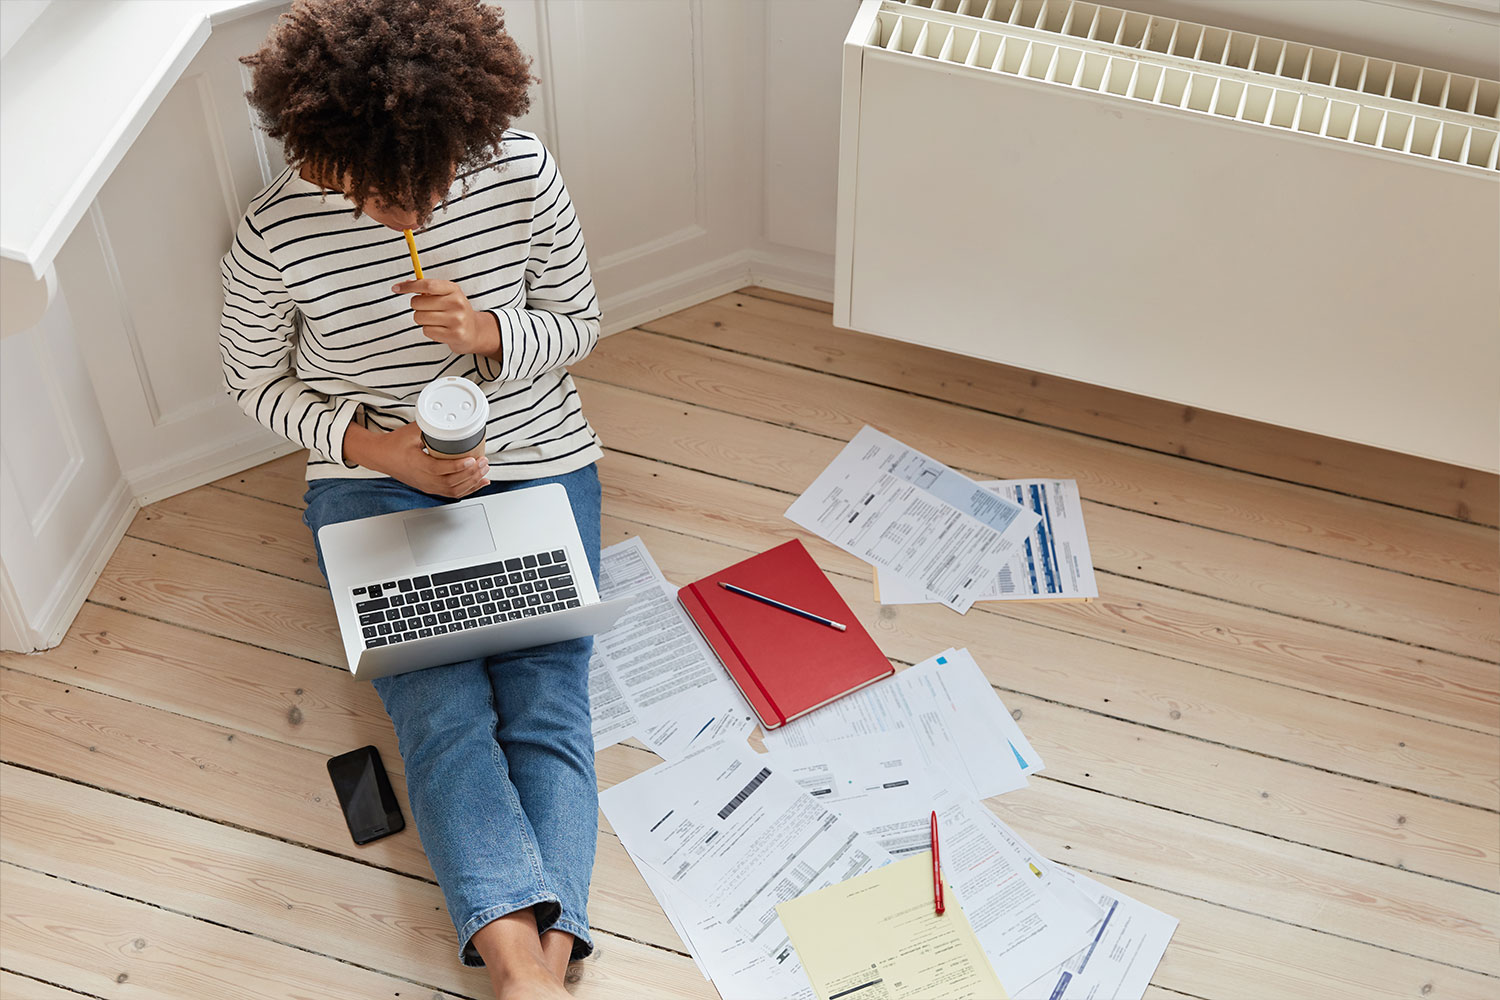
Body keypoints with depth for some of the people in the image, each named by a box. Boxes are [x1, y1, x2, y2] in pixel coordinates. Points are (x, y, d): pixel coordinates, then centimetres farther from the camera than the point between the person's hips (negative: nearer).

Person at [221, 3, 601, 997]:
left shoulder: (521, 172, -11)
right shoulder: (278, 236, -14)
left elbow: (578, 324, 2)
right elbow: (257, 381, 1)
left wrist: (490, 335, -20)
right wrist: (374, 444, -15)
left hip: (535, 463, 2)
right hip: (377, 479, -1)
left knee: (548, 700, -18)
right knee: (442, 709, -21)